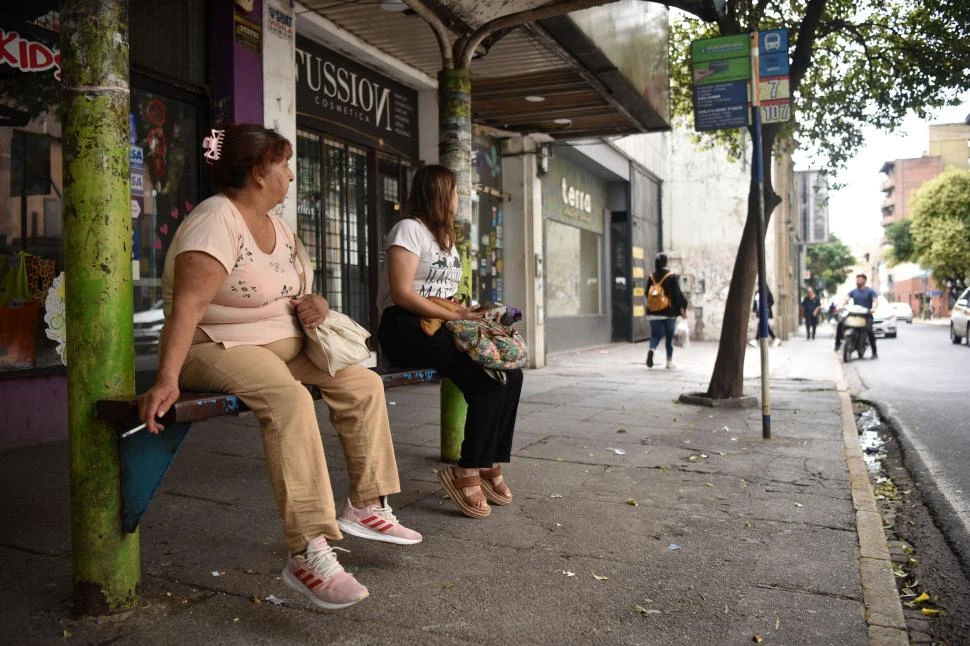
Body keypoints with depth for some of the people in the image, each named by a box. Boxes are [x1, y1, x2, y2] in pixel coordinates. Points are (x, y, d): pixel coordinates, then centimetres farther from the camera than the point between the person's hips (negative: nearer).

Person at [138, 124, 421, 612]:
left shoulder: (276, 226, 10)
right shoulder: (216, 221, -18)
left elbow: (295, 287, 21)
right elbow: (188, 304, -31)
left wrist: (314, 302, -4)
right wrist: (167, 379, -41)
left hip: (283, 343, 9)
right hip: (219, 348, -9)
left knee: (364, 384, 0)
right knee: (290, 399, -36)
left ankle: (366, 507, 11)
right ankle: (308, 554, -34)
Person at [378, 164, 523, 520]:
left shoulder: (445, 237, 25)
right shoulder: (410, 228, -5)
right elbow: (401, 293, -16)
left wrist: (469, 313, -3)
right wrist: (455, 315, -19)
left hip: (442, 325, 8)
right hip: (406, 328, -8)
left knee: (509, 373, -11)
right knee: (491, 379, -24)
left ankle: (490, 463, -4)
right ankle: (466, 472, -16)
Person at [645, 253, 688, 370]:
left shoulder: (652, 277, 2)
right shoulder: (672, 276, -8)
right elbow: (677, 293, -10)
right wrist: (681, 308, -4)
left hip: (655, 312, 2)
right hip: (670, 312, -2)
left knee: (656, 334, 8)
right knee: (669, 336, 10)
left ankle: (651, 349, -24)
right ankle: (669, 361, 15)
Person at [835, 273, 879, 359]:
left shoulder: (870, 291, 2)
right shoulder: (853, 291, 13)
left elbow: (875, 300, -12)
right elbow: (846, 299, -1)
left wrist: (873, 308, -33)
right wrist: (842, 306, -22)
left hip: (866, 315, -4)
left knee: (869, 330, -25)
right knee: (840, 323, -16)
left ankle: (874, 352, -17)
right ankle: (838, 343, -3)